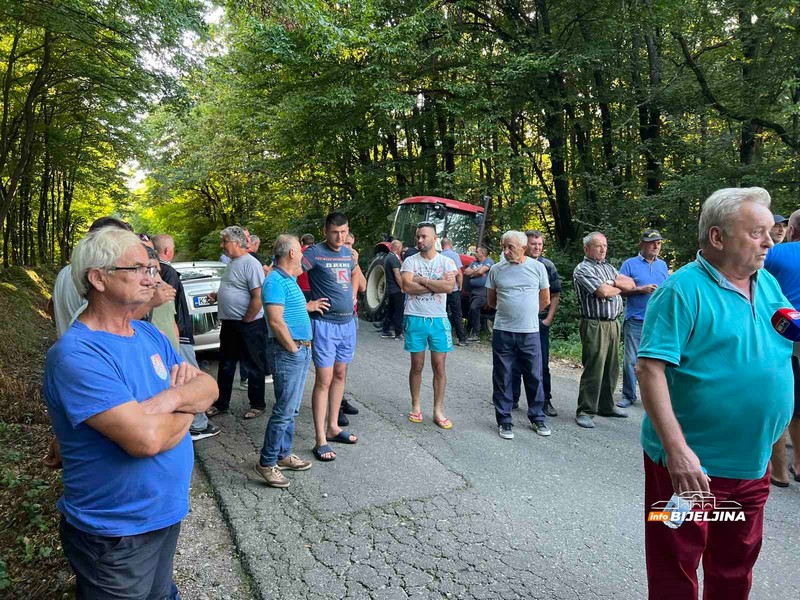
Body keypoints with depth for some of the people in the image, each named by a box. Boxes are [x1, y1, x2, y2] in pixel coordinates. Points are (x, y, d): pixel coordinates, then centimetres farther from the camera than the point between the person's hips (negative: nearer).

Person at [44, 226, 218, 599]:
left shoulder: (148, 334, 2)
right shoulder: (75, 355, -25)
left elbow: (209, 387, -1)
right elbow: (146, 439, -33)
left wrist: (174, 396, -22)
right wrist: (186, 410, -13)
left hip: (168, 511, 7)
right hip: (115, 536, -7)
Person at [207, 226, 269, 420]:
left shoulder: (250, 264, -17)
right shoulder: (232, 263, 12)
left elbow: (258, 298, -22)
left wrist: (245, 321, -16)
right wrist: (217, 296, 7)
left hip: (249, 325, -9)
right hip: (229, 324, 9)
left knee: (254, 367, 6)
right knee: (225, 367, 17)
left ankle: (257, 404, 20)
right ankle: (221, 404, 29)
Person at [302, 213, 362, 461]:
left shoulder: (347, 252, 9)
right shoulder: (315, 252, -12)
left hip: (348, 323, 7)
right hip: (325, 324, -7)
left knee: (340, 375, 14)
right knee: (324, 381, -5)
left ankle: (333, 427, 28)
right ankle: (320, 440, 2)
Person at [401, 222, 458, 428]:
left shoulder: (446, 262, 2)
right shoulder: (410, 261, 2)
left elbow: (449, 287, -15)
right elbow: (407, 286, -14)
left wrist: (422, 280, -12)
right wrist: (436, 284, -13)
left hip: (438, 319, 1)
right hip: (415, 318, 0)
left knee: (439, 367, 4)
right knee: (417, 365, 8)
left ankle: (438, 411, 13)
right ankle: (416, 406, 23)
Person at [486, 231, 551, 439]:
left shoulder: (537, 267, 1)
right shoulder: (496, 270, 2)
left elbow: (545, 300, 10)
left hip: (530, 332, 0)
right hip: (503, 332, 0)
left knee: (534, 377, 8)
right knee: (502, 379, 6)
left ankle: (537, 418, 25)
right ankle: (504, 421, 18)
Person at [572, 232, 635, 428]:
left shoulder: (609, 268, 19)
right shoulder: (582, 270, -7)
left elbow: (631, 284, 14)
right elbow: (603, 292, -18)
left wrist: (613, 283, -5)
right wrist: (619, 287, 2)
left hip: (613, 323, 8)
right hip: (595, 325, -8)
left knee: (611, 369, 14)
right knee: (593, 369, -7)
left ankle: (606, 406, 26)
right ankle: (585, 412, 1)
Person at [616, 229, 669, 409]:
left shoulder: (662, 265, 14)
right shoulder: (630, 264, 0)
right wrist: (641, 289, -15)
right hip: (635, 321, -4)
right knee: (631, 360, -2)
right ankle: (628, 396, 10)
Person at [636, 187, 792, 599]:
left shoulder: (768, 284, 6)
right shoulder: (683, 290, -17)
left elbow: (787, 339, 20)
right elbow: (649, 368, -23)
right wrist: (677, 450, -27)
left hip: (753, 462, 7)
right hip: (692, 463, -7)